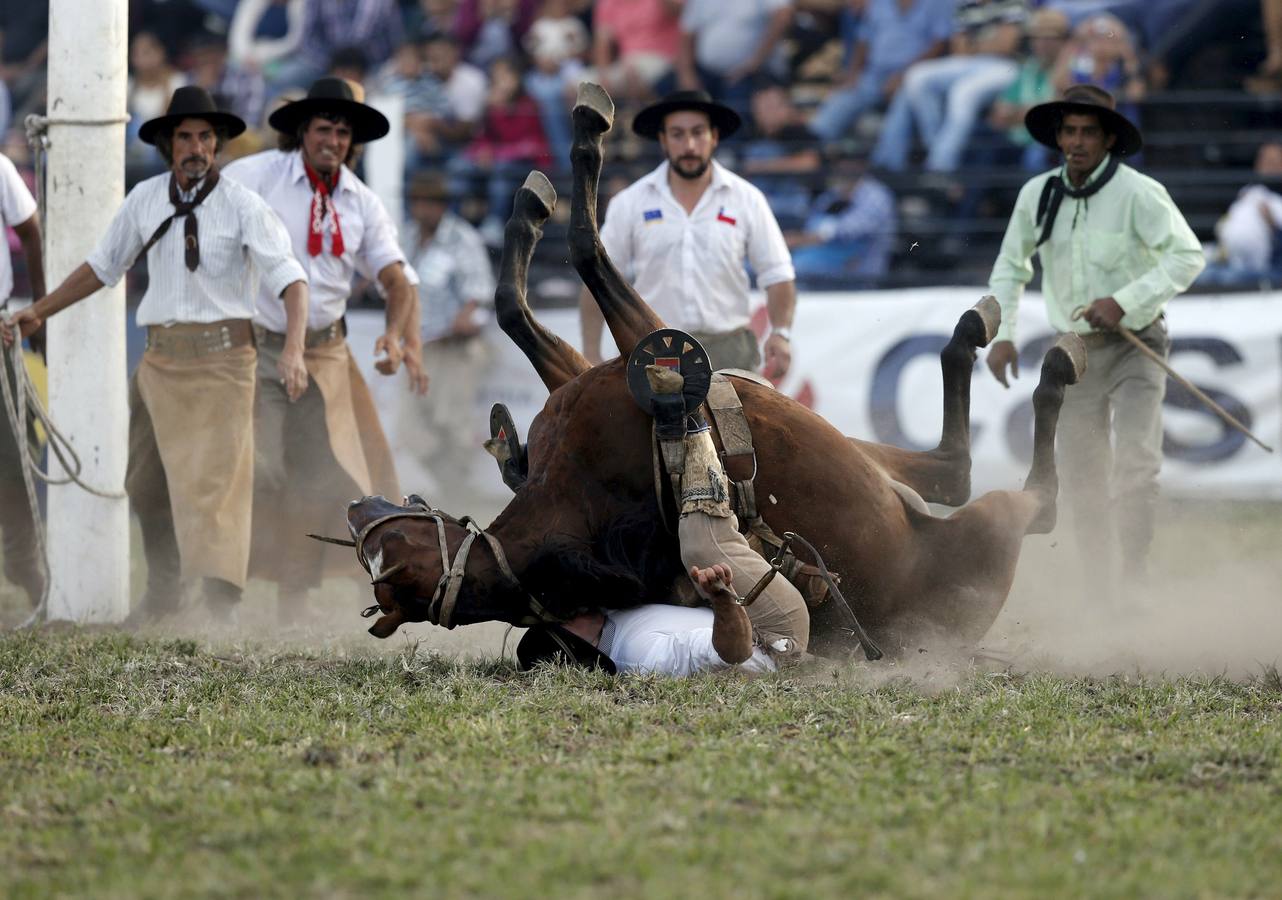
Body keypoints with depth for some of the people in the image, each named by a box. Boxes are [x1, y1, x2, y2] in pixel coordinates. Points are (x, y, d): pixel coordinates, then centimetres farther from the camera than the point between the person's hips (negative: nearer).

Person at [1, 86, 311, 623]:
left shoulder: (241, 205, -9)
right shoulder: (145, 200, 5)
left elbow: (289, 278, -16)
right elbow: (102, 266, 17)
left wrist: (293, 348, -31)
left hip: (220, 357, -5)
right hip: (161, 357, 5)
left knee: (215, 477, -13)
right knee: (147, 483, 13)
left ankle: (222, 604, -16)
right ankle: (162, 593, 31)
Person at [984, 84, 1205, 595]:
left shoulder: (1138, 194, -14)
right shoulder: (1038, 195, 0)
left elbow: (1188, 256, -17)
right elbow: (1011, 266, 14)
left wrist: (1125, 302, -23)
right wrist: (1002, 334, 5)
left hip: (1134, 346, -4)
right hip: (1074, 351, 4)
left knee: (1136, 467, -19)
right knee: (1082, 483, 5)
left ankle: (1135, 583, -17)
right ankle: (1101, 595, 14)